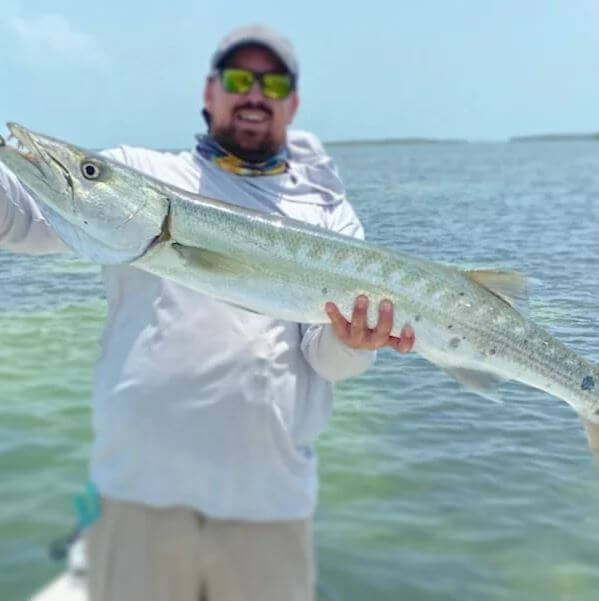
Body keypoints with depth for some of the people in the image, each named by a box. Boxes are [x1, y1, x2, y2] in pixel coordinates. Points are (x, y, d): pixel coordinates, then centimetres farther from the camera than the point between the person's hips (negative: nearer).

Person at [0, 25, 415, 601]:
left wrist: (351, 339, -20)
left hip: (270, 499, 2)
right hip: (139, 487, -1)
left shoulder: (326, 212, 12)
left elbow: (325, 354, 2)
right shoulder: (136, 174, 8)